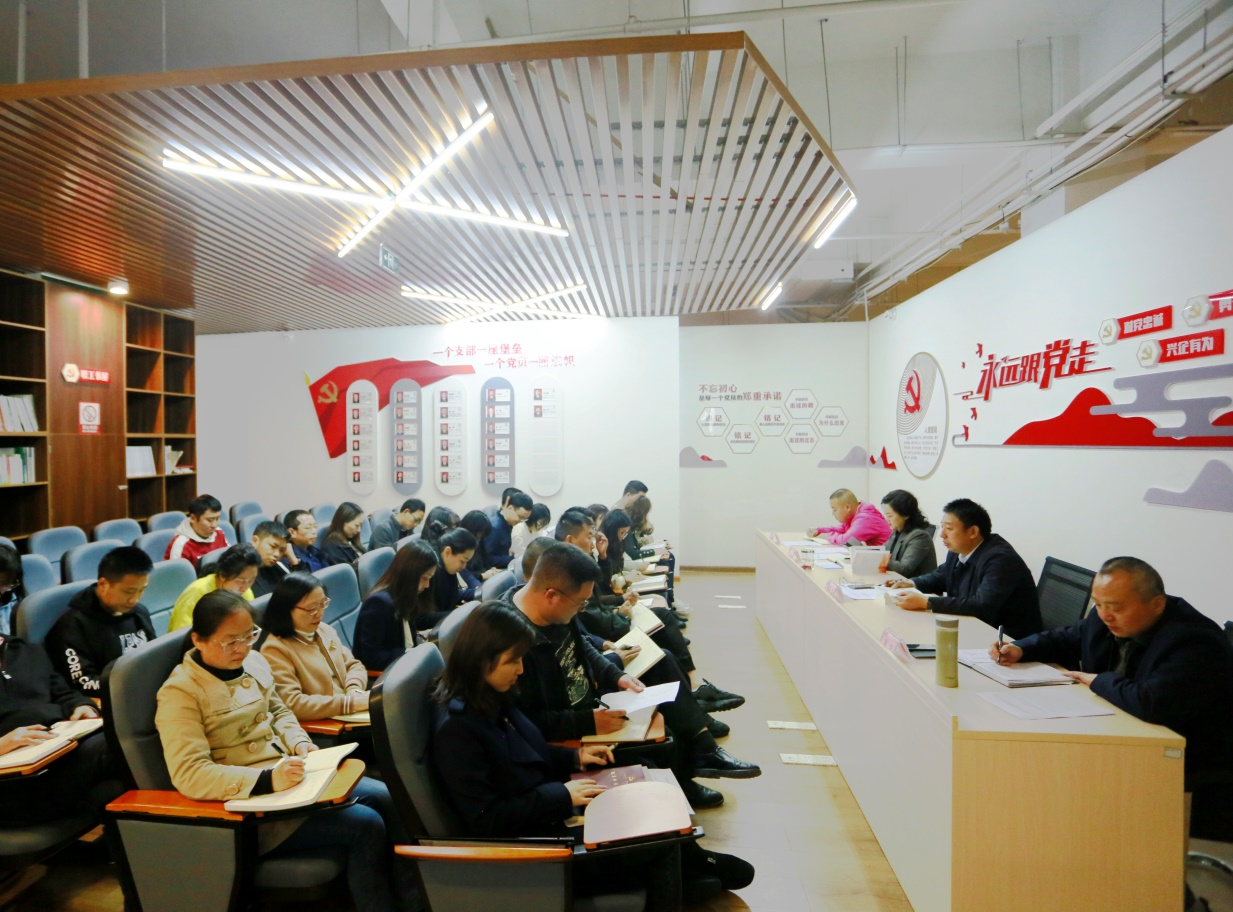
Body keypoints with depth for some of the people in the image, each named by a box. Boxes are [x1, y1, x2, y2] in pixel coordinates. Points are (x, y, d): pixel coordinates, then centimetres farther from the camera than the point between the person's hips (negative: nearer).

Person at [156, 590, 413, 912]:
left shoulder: (254, 661, 4)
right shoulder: (180, 693, -17)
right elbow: (189, 775, -24)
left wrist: (300, 743, -3)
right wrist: (267, 780, -34)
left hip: (289, 776, 8)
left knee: (388, 799, -3)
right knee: (366, 825, -21)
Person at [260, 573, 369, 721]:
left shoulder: (325, 630, 13)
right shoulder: (275, 649, -10)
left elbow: (353, 665, 18)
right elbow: (292, 705, -20)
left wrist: (354, 690, -5)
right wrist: (350, 702, -24)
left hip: (355, 717, 8)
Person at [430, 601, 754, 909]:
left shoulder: (492, 699, 1)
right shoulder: (456, 728, -25)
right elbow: (485, 820, -25)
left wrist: (574, 756, 2)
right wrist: (561, 795, -22)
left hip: (551, 813, 9)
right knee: (661, 846, -10)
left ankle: (692, 865, 27)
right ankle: (691, 867, 19)